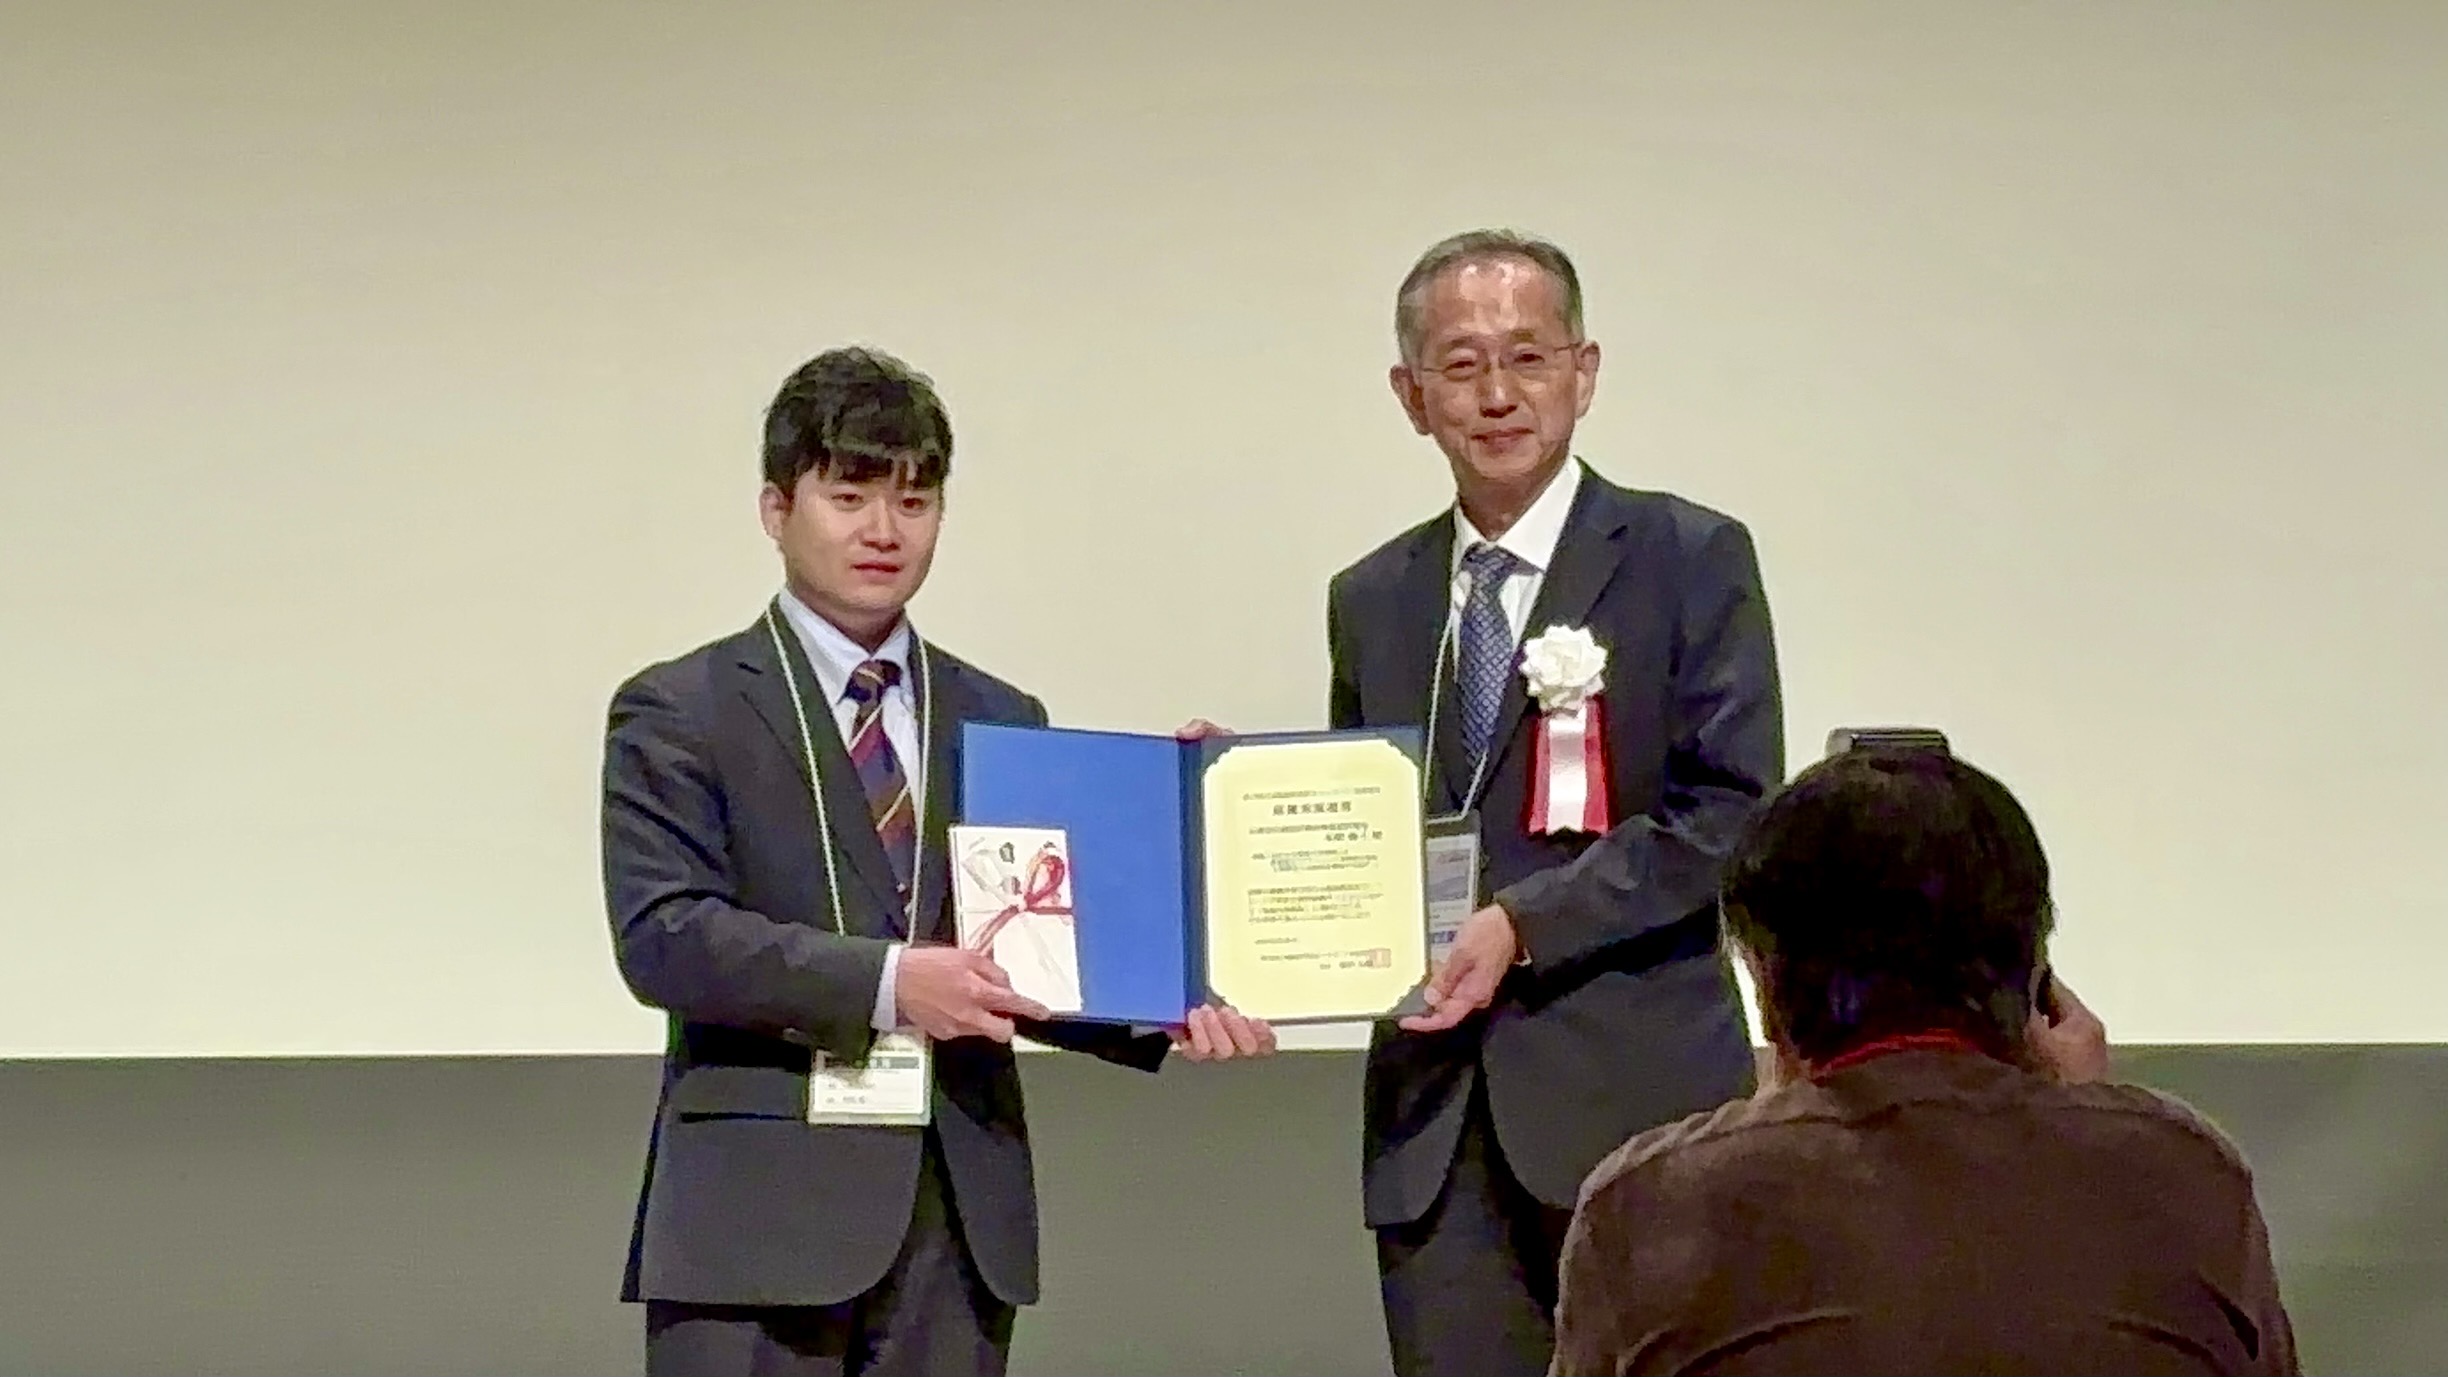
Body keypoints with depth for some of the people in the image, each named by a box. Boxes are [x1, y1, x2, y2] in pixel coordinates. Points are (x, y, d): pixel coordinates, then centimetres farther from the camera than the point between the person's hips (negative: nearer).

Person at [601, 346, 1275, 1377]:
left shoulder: (1003, 723, 17)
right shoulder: (681, 713, 2)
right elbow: (661, 933, -11)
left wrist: (1164, 1018, -7)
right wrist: (882, 981, -22)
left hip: (958, 1216, 4)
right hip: (759, 1210, -4)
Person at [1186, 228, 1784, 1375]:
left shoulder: (1688, 559, 1)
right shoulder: (1371, 600, 16)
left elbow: (1733, 812, -7)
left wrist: (1525, 924, -15)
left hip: (1635, 1100, -4)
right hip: (1437, 1122, 4)